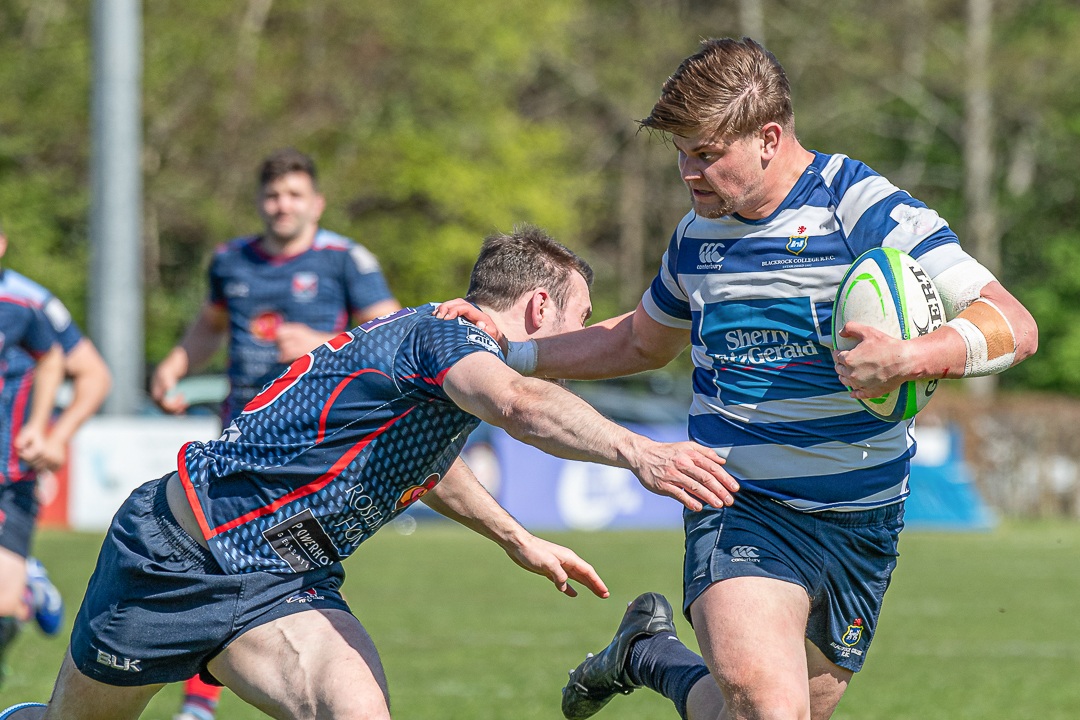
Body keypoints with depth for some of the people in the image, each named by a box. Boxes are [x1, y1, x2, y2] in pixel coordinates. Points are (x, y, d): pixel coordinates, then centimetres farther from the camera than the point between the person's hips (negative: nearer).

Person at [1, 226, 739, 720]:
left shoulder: (451, 349, 8)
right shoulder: (444, 337, -22)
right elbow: (520, 404, -48)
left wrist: (519, 540, 36)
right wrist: (635, 452, -60)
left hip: (283, 582, 8)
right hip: (179, 551, -8)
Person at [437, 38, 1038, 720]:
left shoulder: (866, 211, -11)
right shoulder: (697, 234, 7)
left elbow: (1015, 326, -19)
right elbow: (641, 343, 29)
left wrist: (909, 359, -36)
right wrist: (509, 350, 21)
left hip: (861, 524, -1)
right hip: (740, 509, 1)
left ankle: (652, 656, 39)